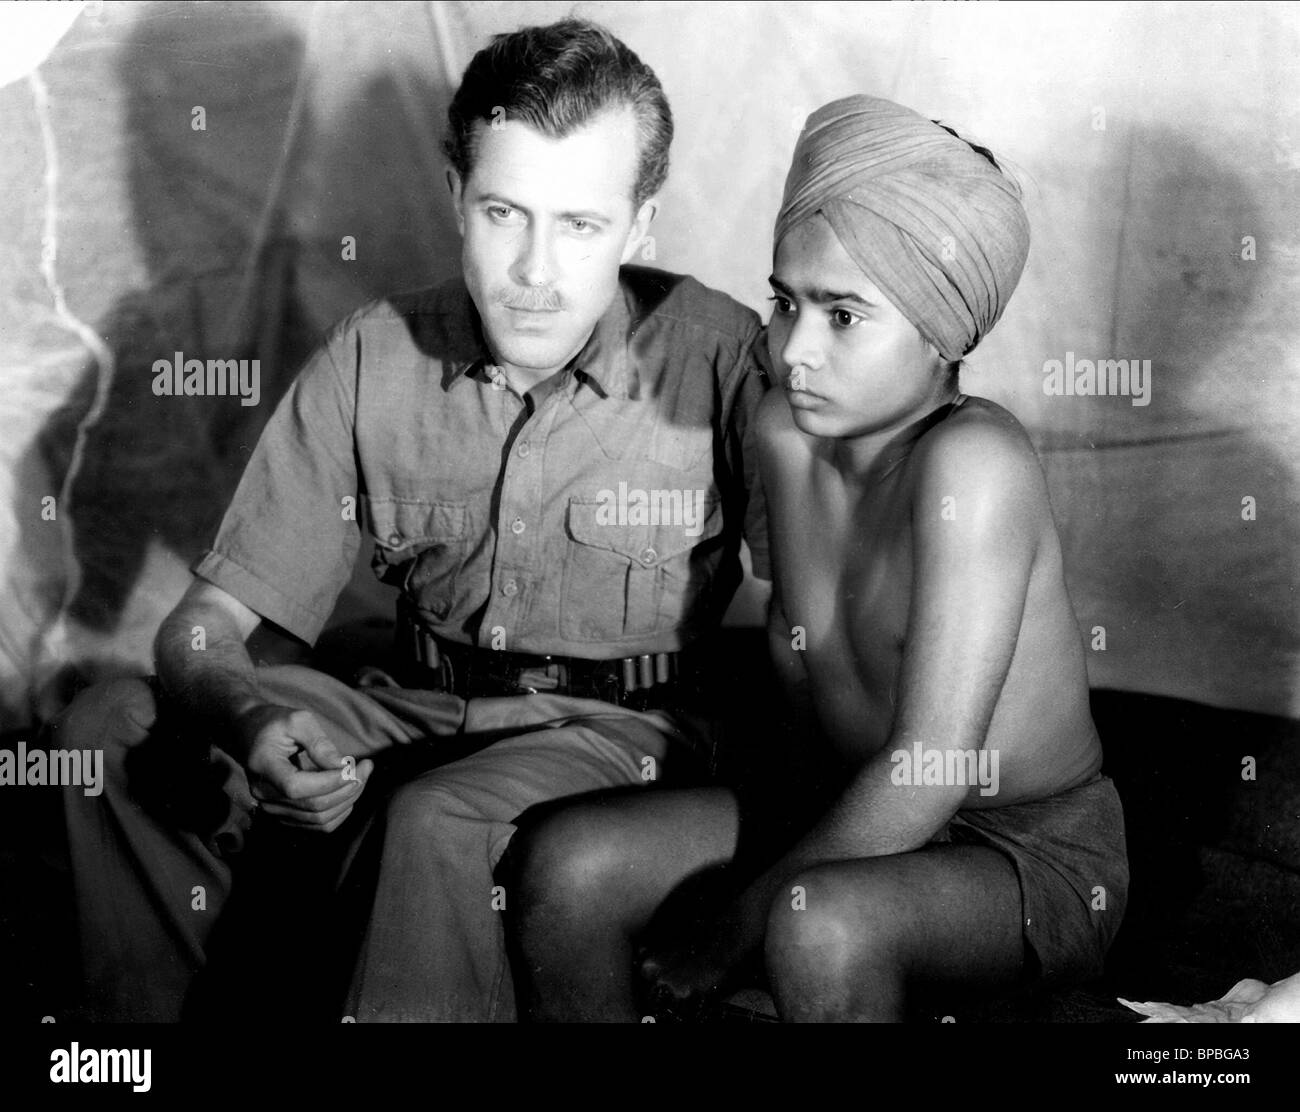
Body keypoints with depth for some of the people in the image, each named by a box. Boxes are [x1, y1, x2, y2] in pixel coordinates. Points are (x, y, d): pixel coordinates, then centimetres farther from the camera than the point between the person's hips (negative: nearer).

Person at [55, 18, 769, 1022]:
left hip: (623, 733, -4)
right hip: (417, 713, 4)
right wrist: (249, 722, -26)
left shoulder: (721, 358, -12)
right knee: (110, 729, -13)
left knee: (443, 820, -36)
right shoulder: (373, 359, -3)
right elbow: (205, 628, -2)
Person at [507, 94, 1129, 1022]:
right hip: (863, 821, 7)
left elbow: (932, 770, -28)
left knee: (820, 925, -37)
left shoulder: (971, 459, -26)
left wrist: (725, 929, -20)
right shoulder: (787, 431, -4)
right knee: (569, 861, -11)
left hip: (1034, 856, -6)